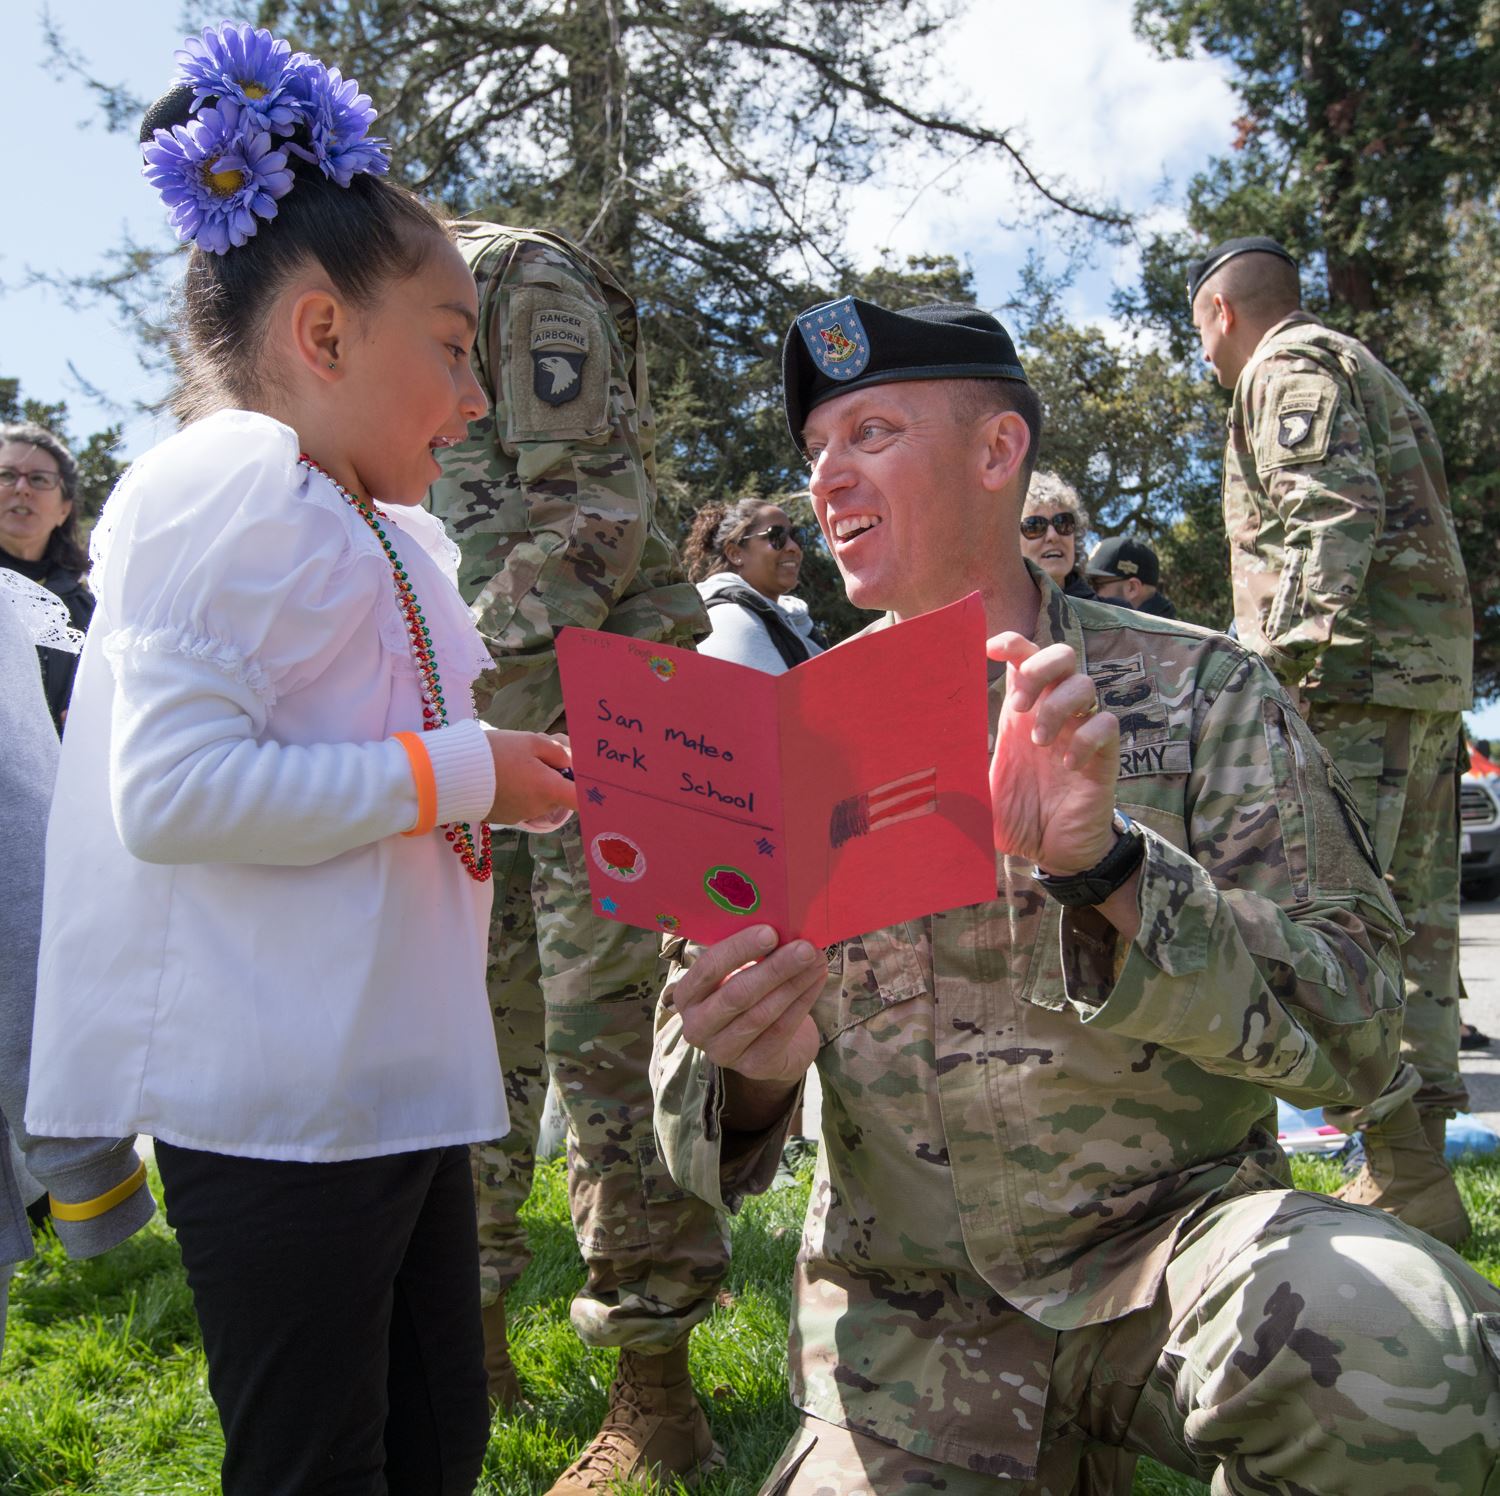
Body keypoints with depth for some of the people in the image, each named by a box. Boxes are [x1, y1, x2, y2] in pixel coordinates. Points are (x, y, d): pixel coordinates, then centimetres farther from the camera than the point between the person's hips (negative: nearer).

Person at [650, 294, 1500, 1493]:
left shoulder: (1196, 690, -3)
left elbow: (1353, 1028, -11)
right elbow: (698, 1099, 3)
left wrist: (1106, 865, -28)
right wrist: (747, 1069, -21)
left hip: (1166, 1244, -2)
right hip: (907, 1313, 3)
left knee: (1392, 1346, -30)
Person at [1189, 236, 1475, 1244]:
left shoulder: (1293, 366, 0)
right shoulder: (1368, 372, 29)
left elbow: (1334, 511, -17)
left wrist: (1280, 656, -23)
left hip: (1361, 666, -10)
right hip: (1435, 667, 10)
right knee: (1410, 914, 9)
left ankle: (1404, 1172, -12)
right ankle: (1419, 1162, 14)